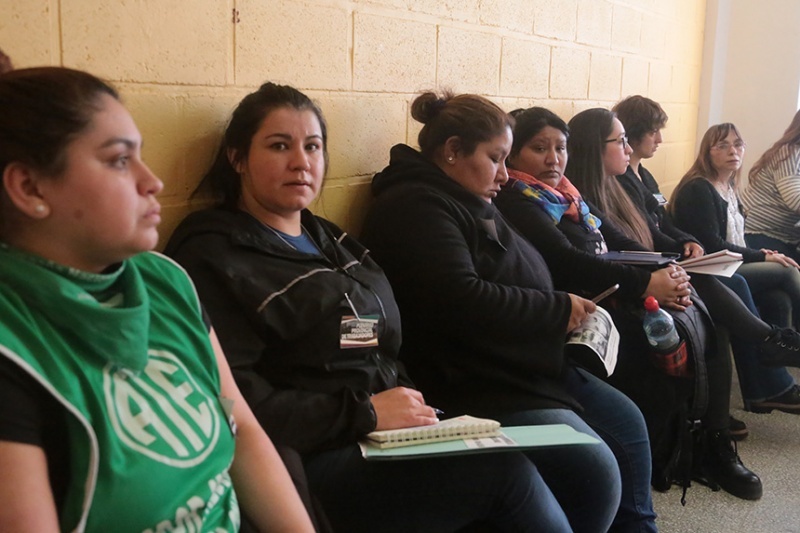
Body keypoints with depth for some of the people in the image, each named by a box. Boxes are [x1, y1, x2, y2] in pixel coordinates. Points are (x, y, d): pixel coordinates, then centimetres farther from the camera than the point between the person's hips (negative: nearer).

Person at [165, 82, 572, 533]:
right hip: (316, 461, -7)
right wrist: (364, 412, -14)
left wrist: (412, 406, -2)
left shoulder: (333, 242, 22)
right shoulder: (213, 255, -4)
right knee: (508, 473, -21)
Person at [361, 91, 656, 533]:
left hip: (530, 364, 11)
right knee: (594, 469, -19)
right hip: (471, 385, -11)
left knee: (626, 424, 12)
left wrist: (569, 308, 4)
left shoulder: (473, 203, 16)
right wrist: (558, 310, -16)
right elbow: (461, 301, -28)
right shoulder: (414, 207, -16)